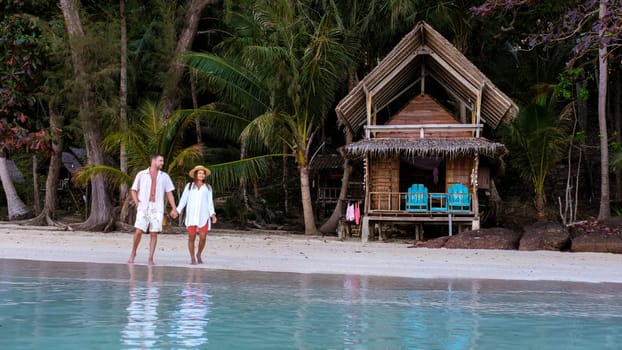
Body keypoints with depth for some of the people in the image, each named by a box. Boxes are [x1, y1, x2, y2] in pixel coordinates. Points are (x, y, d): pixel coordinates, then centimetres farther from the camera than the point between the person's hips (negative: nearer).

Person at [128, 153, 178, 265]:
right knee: (139, 231, -9)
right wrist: (137, 204, -3)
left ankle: (150, 259, 2)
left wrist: (174, 209, 1)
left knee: (154, 234, -4)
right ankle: (133, 253, 14)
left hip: (157, 208, 1)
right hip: (143, 208, -1)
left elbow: (169, 193, 9)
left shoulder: (165, 176, 8)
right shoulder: (141, 174, 3)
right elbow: (134, 191, 9)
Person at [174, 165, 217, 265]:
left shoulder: (207, 187, 12)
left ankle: (199, 254, 20)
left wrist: (212, 214, -1)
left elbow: (210, 201, 10)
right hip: (191, 215, -1)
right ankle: (192, 258, 10)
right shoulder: (189, 186, 10)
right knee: (191, 237, -3)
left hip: (203, 216, 1)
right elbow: (183, 199, 7)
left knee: (203, 237, -5)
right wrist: (177, 210, -5)